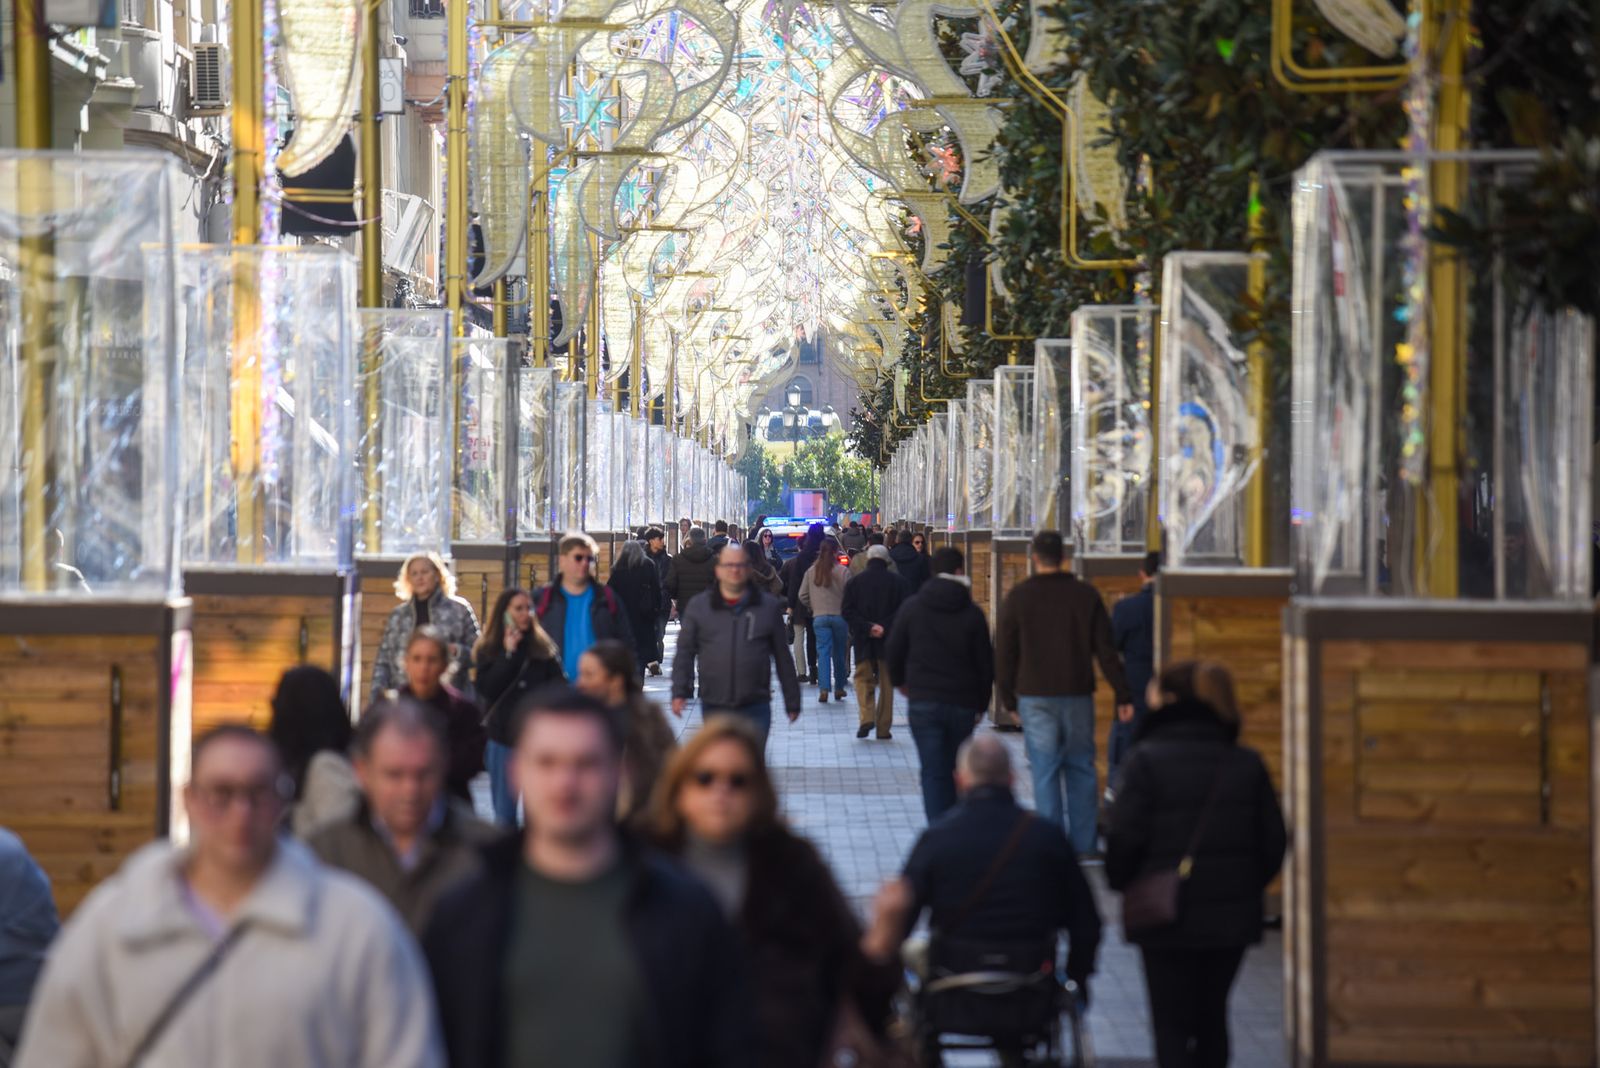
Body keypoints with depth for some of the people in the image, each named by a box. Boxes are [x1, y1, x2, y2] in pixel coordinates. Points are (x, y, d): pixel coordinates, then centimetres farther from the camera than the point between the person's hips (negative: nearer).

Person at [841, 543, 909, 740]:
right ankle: (883, 728, 9)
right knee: (886, 682, 9)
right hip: (890, 641, 0)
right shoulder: (897, 582, -1)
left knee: (863, 678, 10)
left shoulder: (856, 582, 1)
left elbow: (847, 611, -5)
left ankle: (866, 716, -13)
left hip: (863, 641, 0)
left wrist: (867, 628, -10)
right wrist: (885, 627, -12)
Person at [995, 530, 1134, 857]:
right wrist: (1122, 695, 4)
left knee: (1044, 771, -1)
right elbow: (1106, 649, 2)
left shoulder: (1018, 597, -2)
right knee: (1081, 768, 10)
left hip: (1035, 696, -2)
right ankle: (1084, 844, 9)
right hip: (1078, 695, 2)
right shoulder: (1086, 594, 2)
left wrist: (1008, 697, 9)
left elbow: (1004, 652, 1)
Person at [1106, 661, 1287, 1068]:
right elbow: (1274, 839, 3)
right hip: (1232, 916, 4)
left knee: (1170, 1023, 2)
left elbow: (1125, 837, -15)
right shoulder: (1247, 764, 2)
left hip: (1165, 917, -4)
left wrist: (1120, 882, 4)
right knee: (1212, 1017, 18)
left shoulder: (1145, 760, -12)